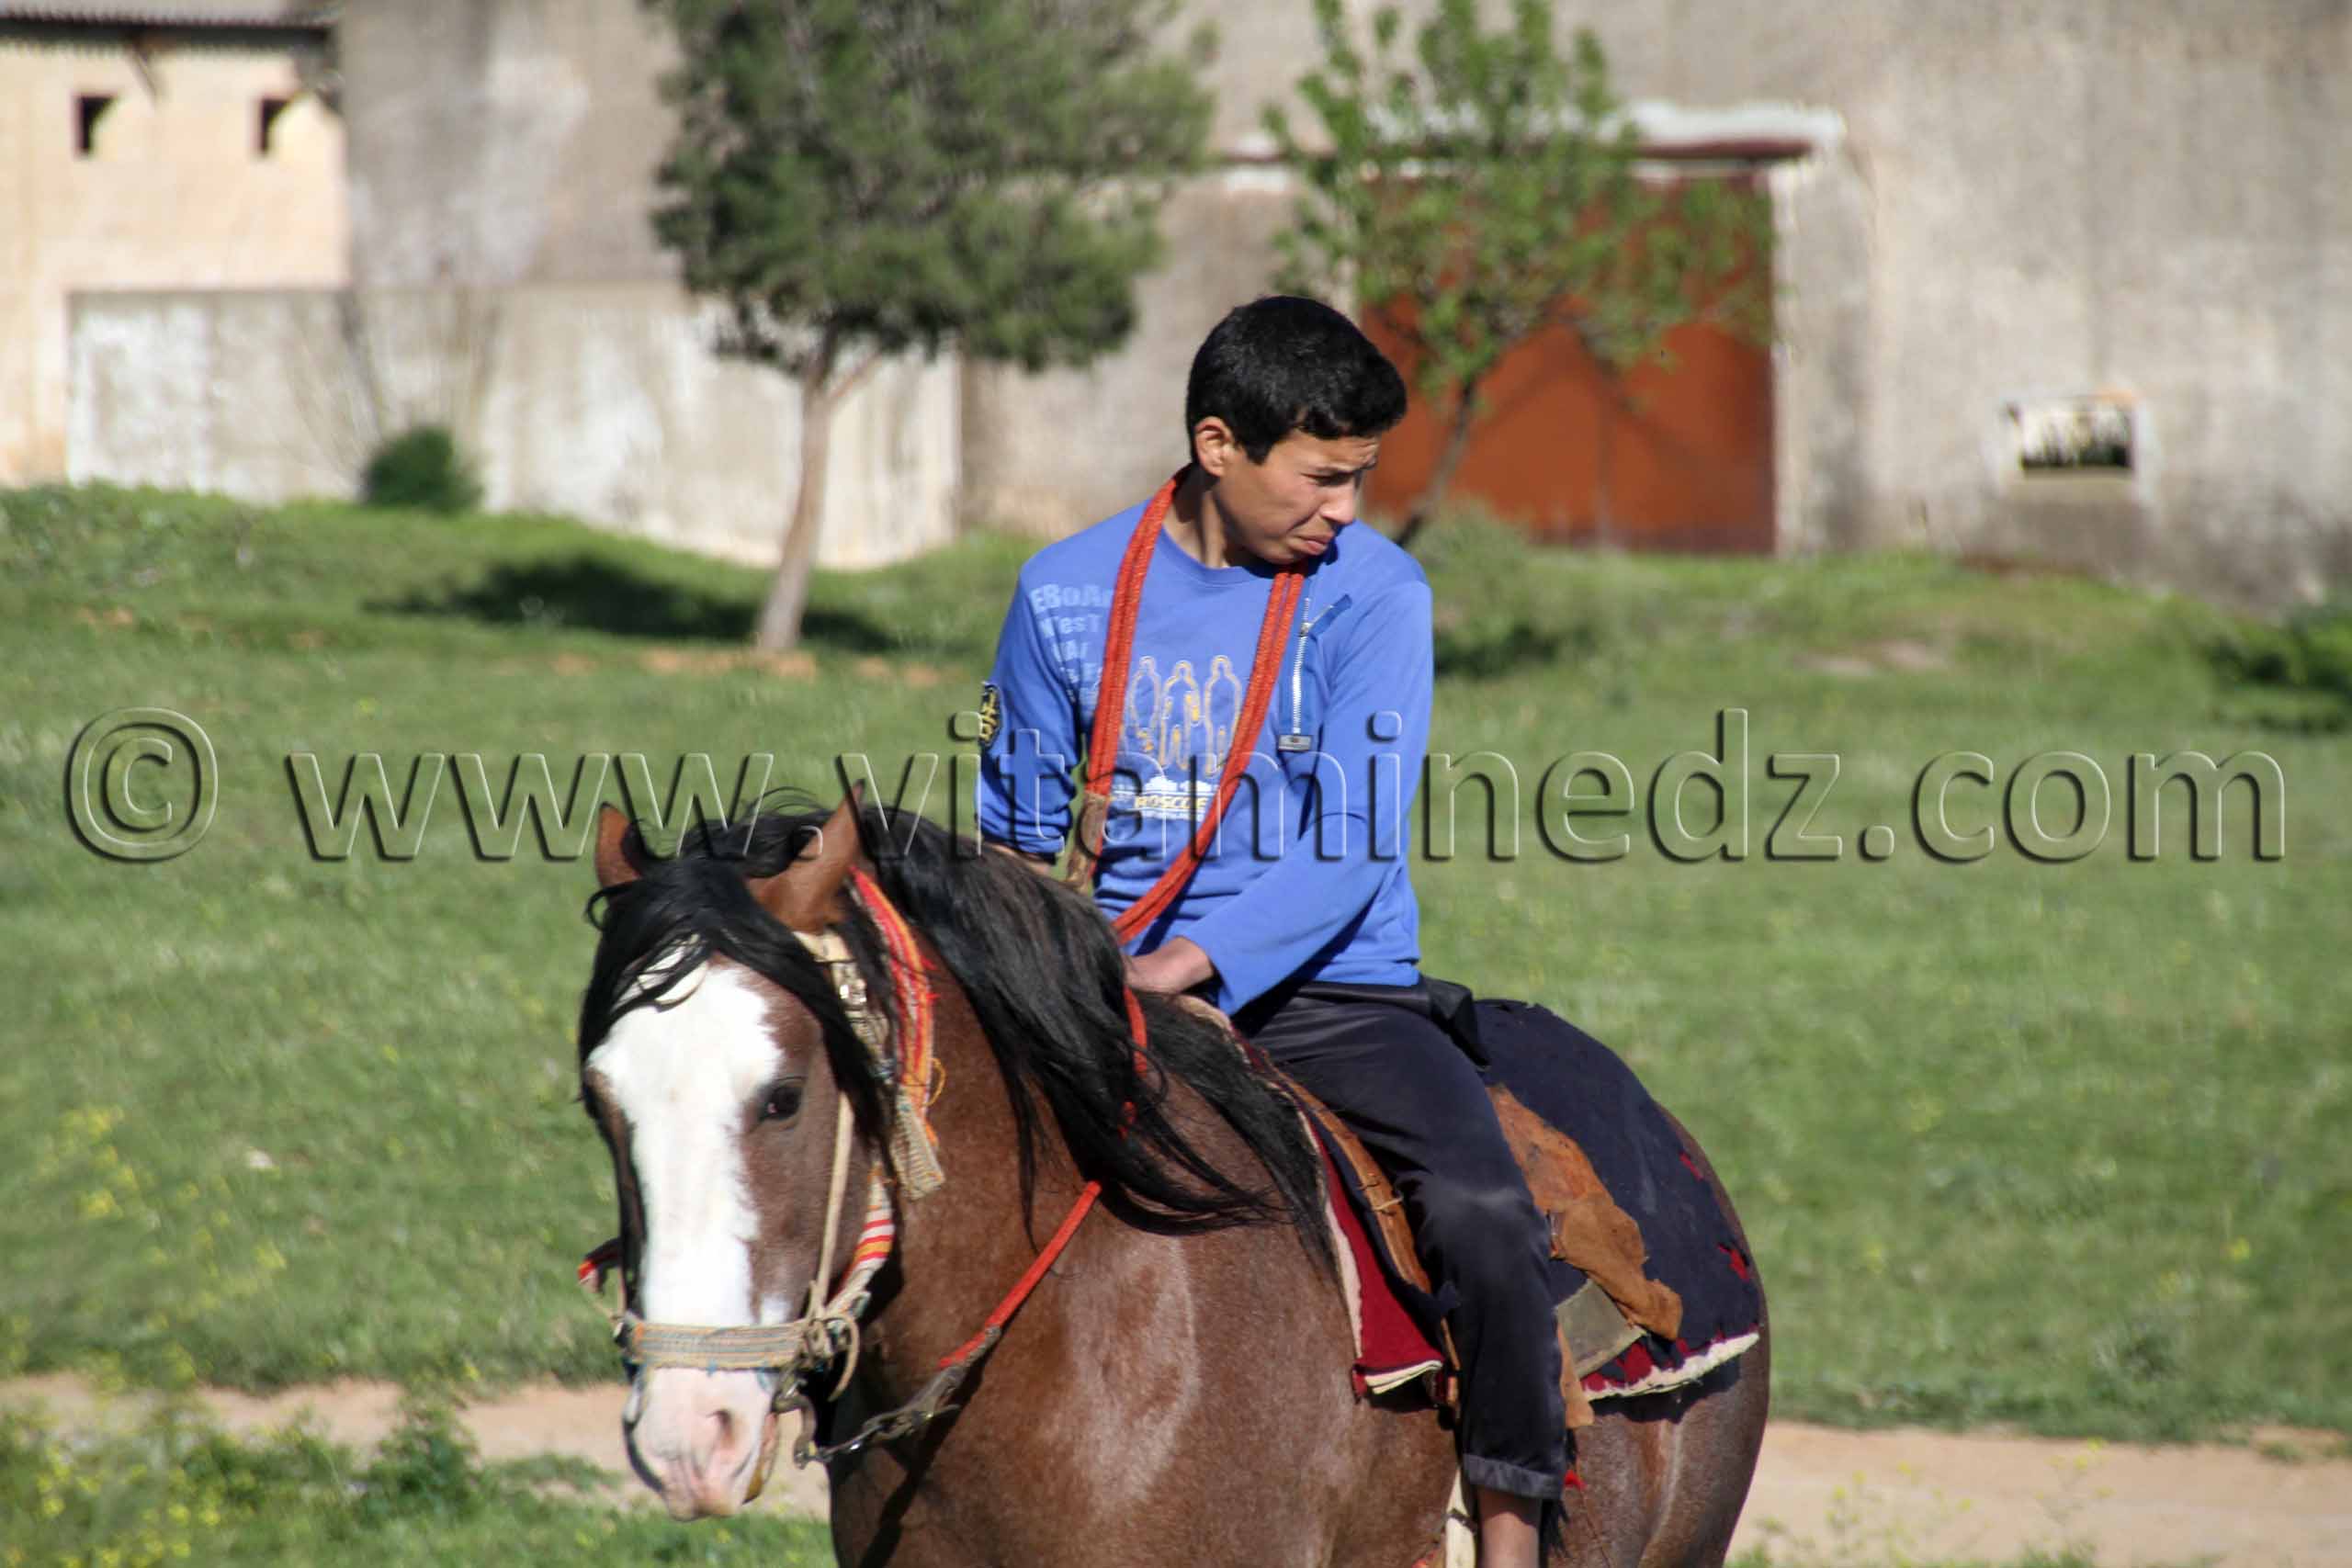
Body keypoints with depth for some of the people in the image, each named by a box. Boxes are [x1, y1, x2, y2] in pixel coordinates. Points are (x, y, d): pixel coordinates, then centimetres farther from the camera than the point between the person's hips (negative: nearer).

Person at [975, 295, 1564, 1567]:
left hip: (1329, 990, -2)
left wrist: (1192, 961, -27)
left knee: (1481, 1210, -25)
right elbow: (1014, 831, 13)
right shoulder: (1068, 593, 2)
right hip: (1118, 994, 2)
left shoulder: (1373, 593, -4)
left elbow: (1351, 845, -13)